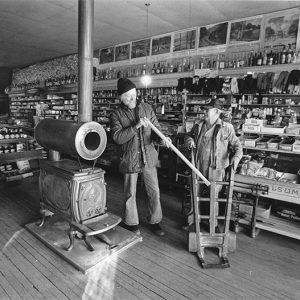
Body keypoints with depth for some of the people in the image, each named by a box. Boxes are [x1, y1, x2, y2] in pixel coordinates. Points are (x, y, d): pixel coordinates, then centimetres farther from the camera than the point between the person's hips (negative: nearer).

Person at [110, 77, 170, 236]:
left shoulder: (147, 108, 4)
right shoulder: (116, 114, -3)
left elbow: (156, 128, 5)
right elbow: (117, 137, -16)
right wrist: (136, 126, -25)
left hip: (148, 157, 2)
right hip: (129, 160, -2)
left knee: (154, 192, 8)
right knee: (130, 193, 11)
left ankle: (154, 222, 29)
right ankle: (131, 223, 32)